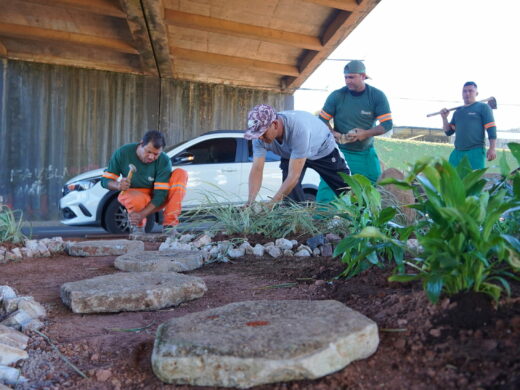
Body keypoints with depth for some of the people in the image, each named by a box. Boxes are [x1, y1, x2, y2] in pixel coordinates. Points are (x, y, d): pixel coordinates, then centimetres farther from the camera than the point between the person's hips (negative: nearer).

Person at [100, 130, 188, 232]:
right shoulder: (123, 153, -15)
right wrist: (118, 185, -32)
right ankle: (139, 227, -3)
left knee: (181, 174, -23)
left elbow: (160, 194, -22)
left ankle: (169, 224, -26)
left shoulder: (164, 161, -19)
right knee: (137, 199, -41)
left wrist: (141, 214, -34)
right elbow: (105, 180, -8)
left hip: (155, 202, 1)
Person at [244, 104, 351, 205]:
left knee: (346, 191, 2)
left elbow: (294, 176, -45)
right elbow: (256, 169, -29)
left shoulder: (299, 128, -46)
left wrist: (271, 204, -47)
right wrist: (250, 202, -42)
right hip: (289, 154, 4)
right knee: (289, 189, -17)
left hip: (323, 149, -4)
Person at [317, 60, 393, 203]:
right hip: (340, 152, -1)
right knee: (328, 186, -10)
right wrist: (333, 133, -21)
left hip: (366, 154, 2)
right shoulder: (337, 96, -7)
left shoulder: (377, 96, -5)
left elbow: (387, 124, -7)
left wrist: (366, 133, -24)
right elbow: (323, 120, 0)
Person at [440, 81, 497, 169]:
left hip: (476, 151, -5)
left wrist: (492, 149, -13)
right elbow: (448, 132, 22)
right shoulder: (457, 112, 22)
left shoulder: (483, 107, 5)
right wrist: (444, 118, 6)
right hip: (457, 152, 6)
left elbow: (491, 129, -3)